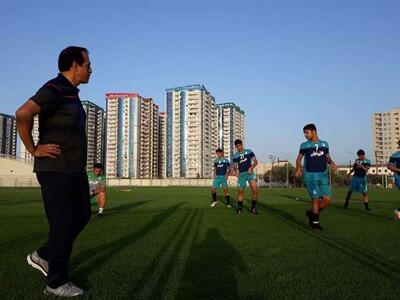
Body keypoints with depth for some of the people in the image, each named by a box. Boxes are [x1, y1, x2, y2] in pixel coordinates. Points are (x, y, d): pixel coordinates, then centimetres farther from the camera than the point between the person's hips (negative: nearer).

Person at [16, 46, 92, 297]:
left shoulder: (72, 94, 16)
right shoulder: (55, 89, -14)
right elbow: (23, 114, -29)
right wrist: (34, 150, -19)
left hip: (75, 169, 9)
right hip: (55, 170, -9)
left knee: (82, 215, 14)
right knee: (63, 223, -2)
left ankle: (43, 255, 29)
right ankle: (57, 282, 14)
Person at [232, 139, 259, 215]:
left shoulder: (249, 152, 4)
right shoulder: (235, 156, 9)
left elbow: (255, 162, 3)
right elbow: (235, 166, 12)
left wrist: (251, 168, -14)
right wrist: (235, 171, -11)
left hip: (250, 172, -2)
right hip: (241, 174, 2)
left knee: (254, 189, -18)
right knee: (240, 191, 2)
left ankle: (253, 207, -2)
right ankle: (239, 207, 19)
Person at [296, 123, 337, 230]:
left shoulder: (324, 144, 9)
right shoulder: (304, 145, 2)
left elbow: (327, 157, 17)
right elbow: (299, 158, 9)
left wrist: (331, 163, -5)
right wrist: (298, 169, -7)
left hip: (323, 176, 3)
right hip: (310, 175, -3)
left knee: (328, 199, -1)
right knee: (316, 199, -6)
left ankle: (312, 213, 23)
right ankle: (315, 221, 13)